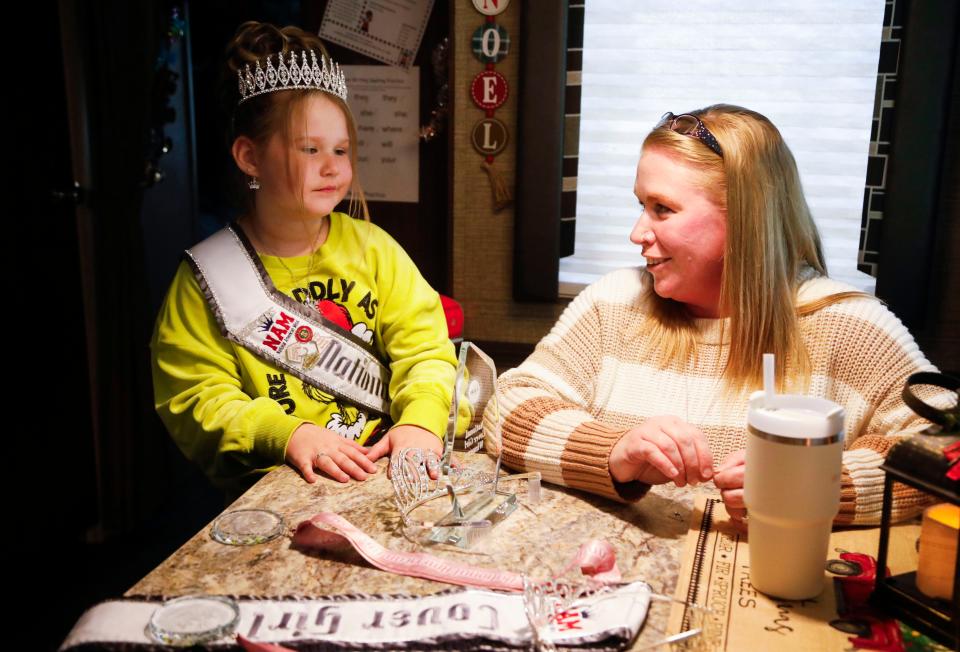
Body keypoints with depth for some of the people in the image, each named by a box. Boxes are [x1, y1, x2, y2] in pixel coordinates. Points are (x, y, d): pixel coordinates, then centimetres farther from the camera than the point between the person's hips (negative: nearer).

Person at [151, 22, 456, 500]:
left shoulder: (373, 248, 8)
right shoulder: (208, 275, 0)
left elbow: (424, 347, 2)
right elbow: (196, 396, -5)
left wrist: (421, 420, -19)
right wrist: (288, 434, -23)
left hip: (386, 465, 3)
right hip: (275, 486, -3)